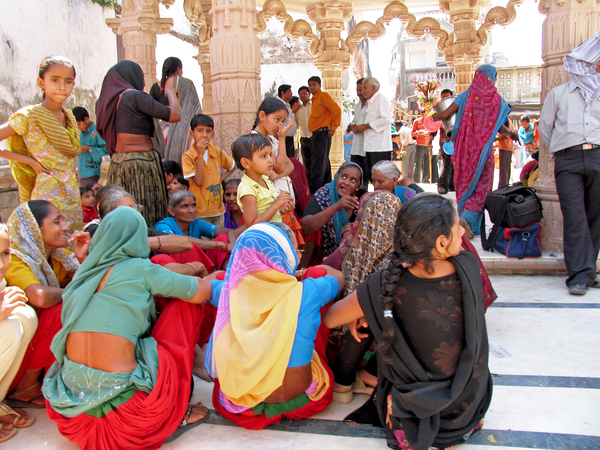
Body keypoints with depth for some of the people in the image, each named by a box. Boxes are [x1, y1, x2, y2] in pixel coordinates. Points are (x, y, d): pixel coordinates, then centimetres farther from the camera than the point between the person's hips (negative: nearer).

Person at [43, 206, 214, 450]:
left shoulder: (85, 273, 11)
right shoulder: (141, 268, -4)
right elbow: (203, 292, 1)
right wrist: (209, 280, 26)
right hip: (122, 396, -6)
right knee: (185, 305, 7)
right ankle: (177, 410, 11)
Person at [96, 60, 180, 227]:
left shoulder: (105, 101, 12)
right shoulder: (135, 96, -9)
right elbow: (175, 115, -14)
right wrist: (171, 94, 7)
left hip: (117, 162, 8)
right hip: (141, 162, -7)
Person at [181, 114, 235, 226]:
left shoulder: (217, 152, 3)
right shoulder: (187, 156, -9)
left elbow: (232, 166, 21)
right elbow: (199, 182, -19)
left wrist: (220, 179, 5)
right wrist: (200, 155, -21)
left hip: (218, 209, 4)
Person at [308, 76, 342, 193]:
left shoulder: (323, 96, -7)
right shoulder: (314, 99, 21)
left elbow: (337, 110, -16)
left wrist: (333, 128, -16)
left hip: (322, 134, -10)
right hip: (316, 134, 10)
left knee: (318, 164, -13)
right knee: (324, 163, 15)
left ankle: (313, 191, -16)